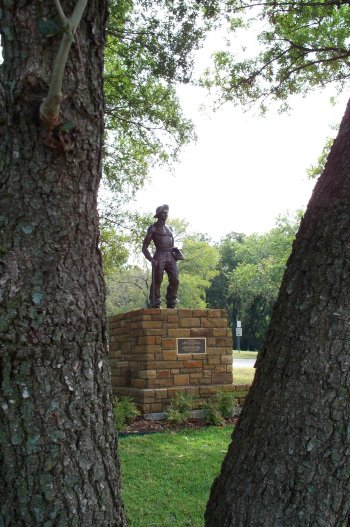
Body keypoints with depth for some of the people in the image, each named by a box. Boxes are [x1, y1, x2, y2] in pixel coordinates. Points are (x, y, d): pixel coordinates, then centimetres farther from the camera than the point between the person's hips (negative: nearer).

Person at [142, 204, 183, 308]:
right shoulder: (153, 228, 5)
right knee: (157, 281, -9)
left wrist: (175, 253, 10)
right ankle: (155, 304, -4)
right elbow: (144, 248, 1)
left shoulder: (169, 228, 24)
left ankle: (171, 304, 2)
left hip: (171, 257, 5)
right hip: (159, 257, -5)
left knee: (174, 280, -5)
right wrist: (151, 259, -12)